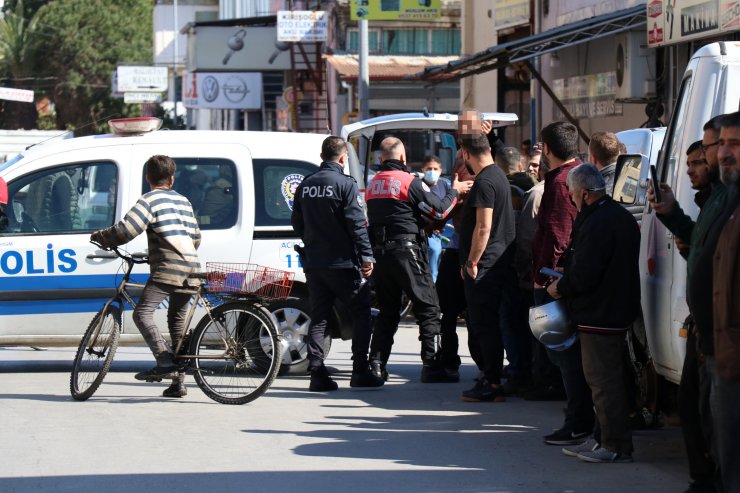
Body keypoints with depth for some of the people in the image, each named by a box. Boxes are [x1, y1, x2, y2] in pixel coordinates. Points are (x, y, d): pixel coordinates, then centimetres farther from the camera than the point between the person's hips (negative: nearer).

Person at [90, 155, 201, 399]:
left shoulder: (150, 199, -2)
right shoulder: (183, 201, 22)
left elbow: (126, 230, -13)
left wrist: (99, 237, 5)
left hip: (167, 268, -8)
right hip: (191, 268, 8)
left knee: (142, 313, -11)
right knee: (177, 321, 13)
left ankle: (165, 363, -26)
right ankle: (179, 381, 12)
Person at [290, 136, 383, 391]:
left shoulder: (305, 185, 9)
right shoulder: (345, 184, -11)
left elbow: (297, 223, 16)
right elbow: (357, 224, -15)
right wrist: (366, 256, -12)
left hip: (313, 263, 6)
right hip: (343, 262, -6)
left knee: (319, 317, 9)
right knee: (361, 313, 5)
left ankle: (317, 373, 1)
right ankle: (360, 371, 0)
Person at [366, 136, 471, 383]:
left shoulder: (373, 184, 10)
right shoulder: (409, 181, -8)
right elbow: (439, 210, -7)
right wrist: (455, 191, 10)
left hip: (379, 251, 6)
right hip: (406, 250, -6)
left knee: (387, 310, 14)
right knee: (428, 307, 1)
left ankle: (376, 363, 8)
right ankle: (431, 364, -5)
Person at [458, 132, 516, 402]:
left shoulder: (484, 182, -17)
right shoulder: (499, 176, 16)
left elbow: (483, 228, -22)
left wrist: (471, 261, -18)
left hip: (485, 266, -10)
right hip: (499, 263, 10)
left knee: (484, 325, -7)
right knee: (487, 324, 16)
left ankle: (492, 384, -5)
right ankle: (491, 377, 22)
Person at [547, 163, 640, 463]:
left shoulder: (597, 223, -21)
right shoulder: (622, 216, 12)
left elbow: (584, 274, -24)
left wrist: (560, 288, -6)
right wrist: (565, 283, 18)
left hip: (598, 315, -11)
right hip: (617, 311, 11)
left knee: (603, 380, -4)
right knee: (610, 378, 17)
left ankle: (615, 446, -1)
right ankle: (614, 441, 23)